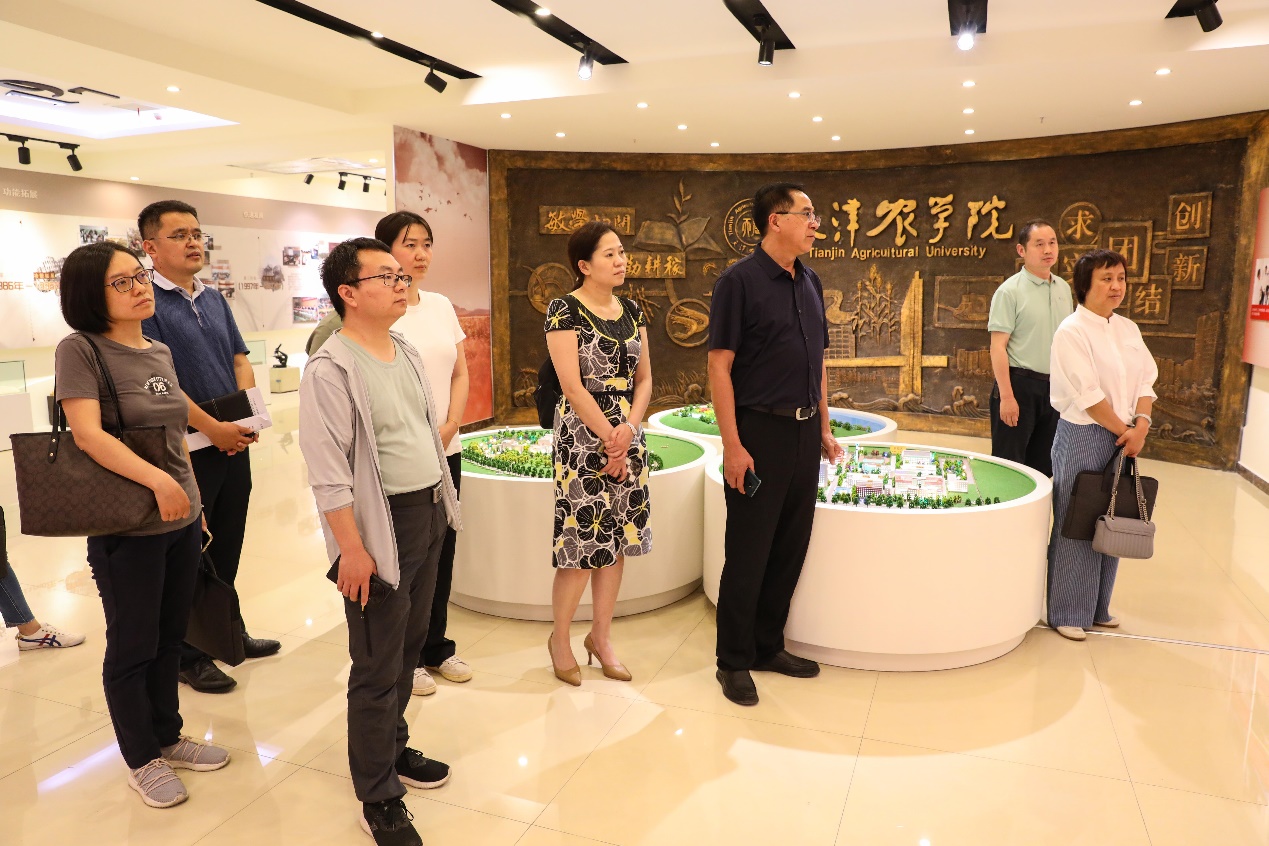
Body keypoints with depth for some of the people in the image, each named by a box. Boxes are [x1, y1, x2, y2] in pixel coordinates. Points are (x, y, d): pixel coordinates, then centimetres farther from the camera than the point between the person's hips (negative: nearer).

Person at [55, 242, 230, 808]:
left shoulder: (159, 352, 9)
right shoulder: (80, 350, -12)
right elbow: (88, 434, -23)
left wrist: (196, 501, 17)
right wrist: (157, 481, -30)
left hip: (181, 520, 6)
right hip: (127, 527, -6)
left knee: (169, 638, 18)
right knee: (132, 647, 9)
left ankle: (168, 737, 36)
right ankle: (141, 760, 27)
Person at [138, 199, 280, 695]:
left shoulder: (214, 299, 12)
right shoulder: (147, 302, -11)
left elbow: (240, 361, 13)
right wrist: (212, 428, -18)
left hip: (233, 443, 7)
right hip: (187, 449, -7)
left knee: (227, 547, 18)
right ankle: (188, 655, 18)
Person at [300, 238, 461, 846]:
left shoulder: (405, 352, 10)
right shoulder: (332, 369, -16)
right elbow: (328, 472, -19)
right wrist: (352, 548, -19)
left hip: (428, 515, 8)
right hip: (381, 525, -8)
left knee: (410, 643, 19)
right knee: (378, 667, 3)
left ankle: (393, 747, 40)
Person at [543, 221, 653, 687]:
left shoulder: (632, 309, 9)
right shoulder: (565, 310, -9)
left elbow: (644, 377, 8)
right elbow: (572, 386, -15)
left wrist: (629, 430, -7)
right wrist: (610, 436, -12)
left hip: (628, 435, 6)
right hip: (583, 436, -6)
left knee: (616, 541, 10)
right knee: (582, 541, -2)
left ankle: (601, 636, 26)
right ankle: (559, 638, 19)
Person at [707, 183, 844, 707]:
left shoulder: (810, 283, 12)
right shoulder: (740, 281, -9)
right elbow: (719, 366, -13)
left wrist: (824, 428, 15)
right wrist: (733, 445, -18)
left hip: (804, 433, 7)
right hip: (760, 432, -7)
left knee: (791, 547, 13)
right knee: (748, 555, 2)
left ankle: (768, 646, 29)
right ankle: (734, 662, 17)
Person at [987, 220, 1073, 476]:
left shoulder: (1063, 288, 11)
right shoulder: (1010, 291, -10)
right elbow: (998, 346, -14)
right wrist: (1006, 395, -19)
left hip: (1054, 386, 6)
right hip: (1020, 384, -6)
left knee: (1043, 465, 13)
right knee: (1009, 465, -1)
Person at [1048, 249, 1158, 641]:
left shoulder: (1128, 329, 11)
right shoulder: (1071, 332, -11)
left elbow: (1146, 380, 7)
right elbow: (1088, 395, -16)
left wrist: (1140, 425, -9)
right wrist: (1124, 429, -10)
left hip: (1123, 438, 7)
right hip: (1084, 437, -7)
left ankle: (1098, 608, 26)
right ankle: (1068, 613, 13)